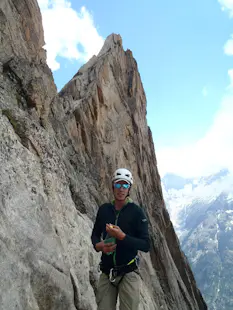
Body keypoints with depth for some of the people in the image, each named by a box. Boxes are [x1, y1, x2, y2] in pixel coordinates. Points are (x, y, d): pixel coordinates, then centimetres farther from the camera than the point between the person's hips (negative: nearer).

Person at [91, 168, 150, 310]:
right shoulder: (104, 209, 3)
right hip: (106, 273, 3)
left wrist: (122, 236, -23)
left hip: (128, 273, -3)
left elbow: (146, 245, -10)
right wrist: (98, 245, -8)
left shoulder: (136, 211, -7)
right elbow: (95, 234, 14)